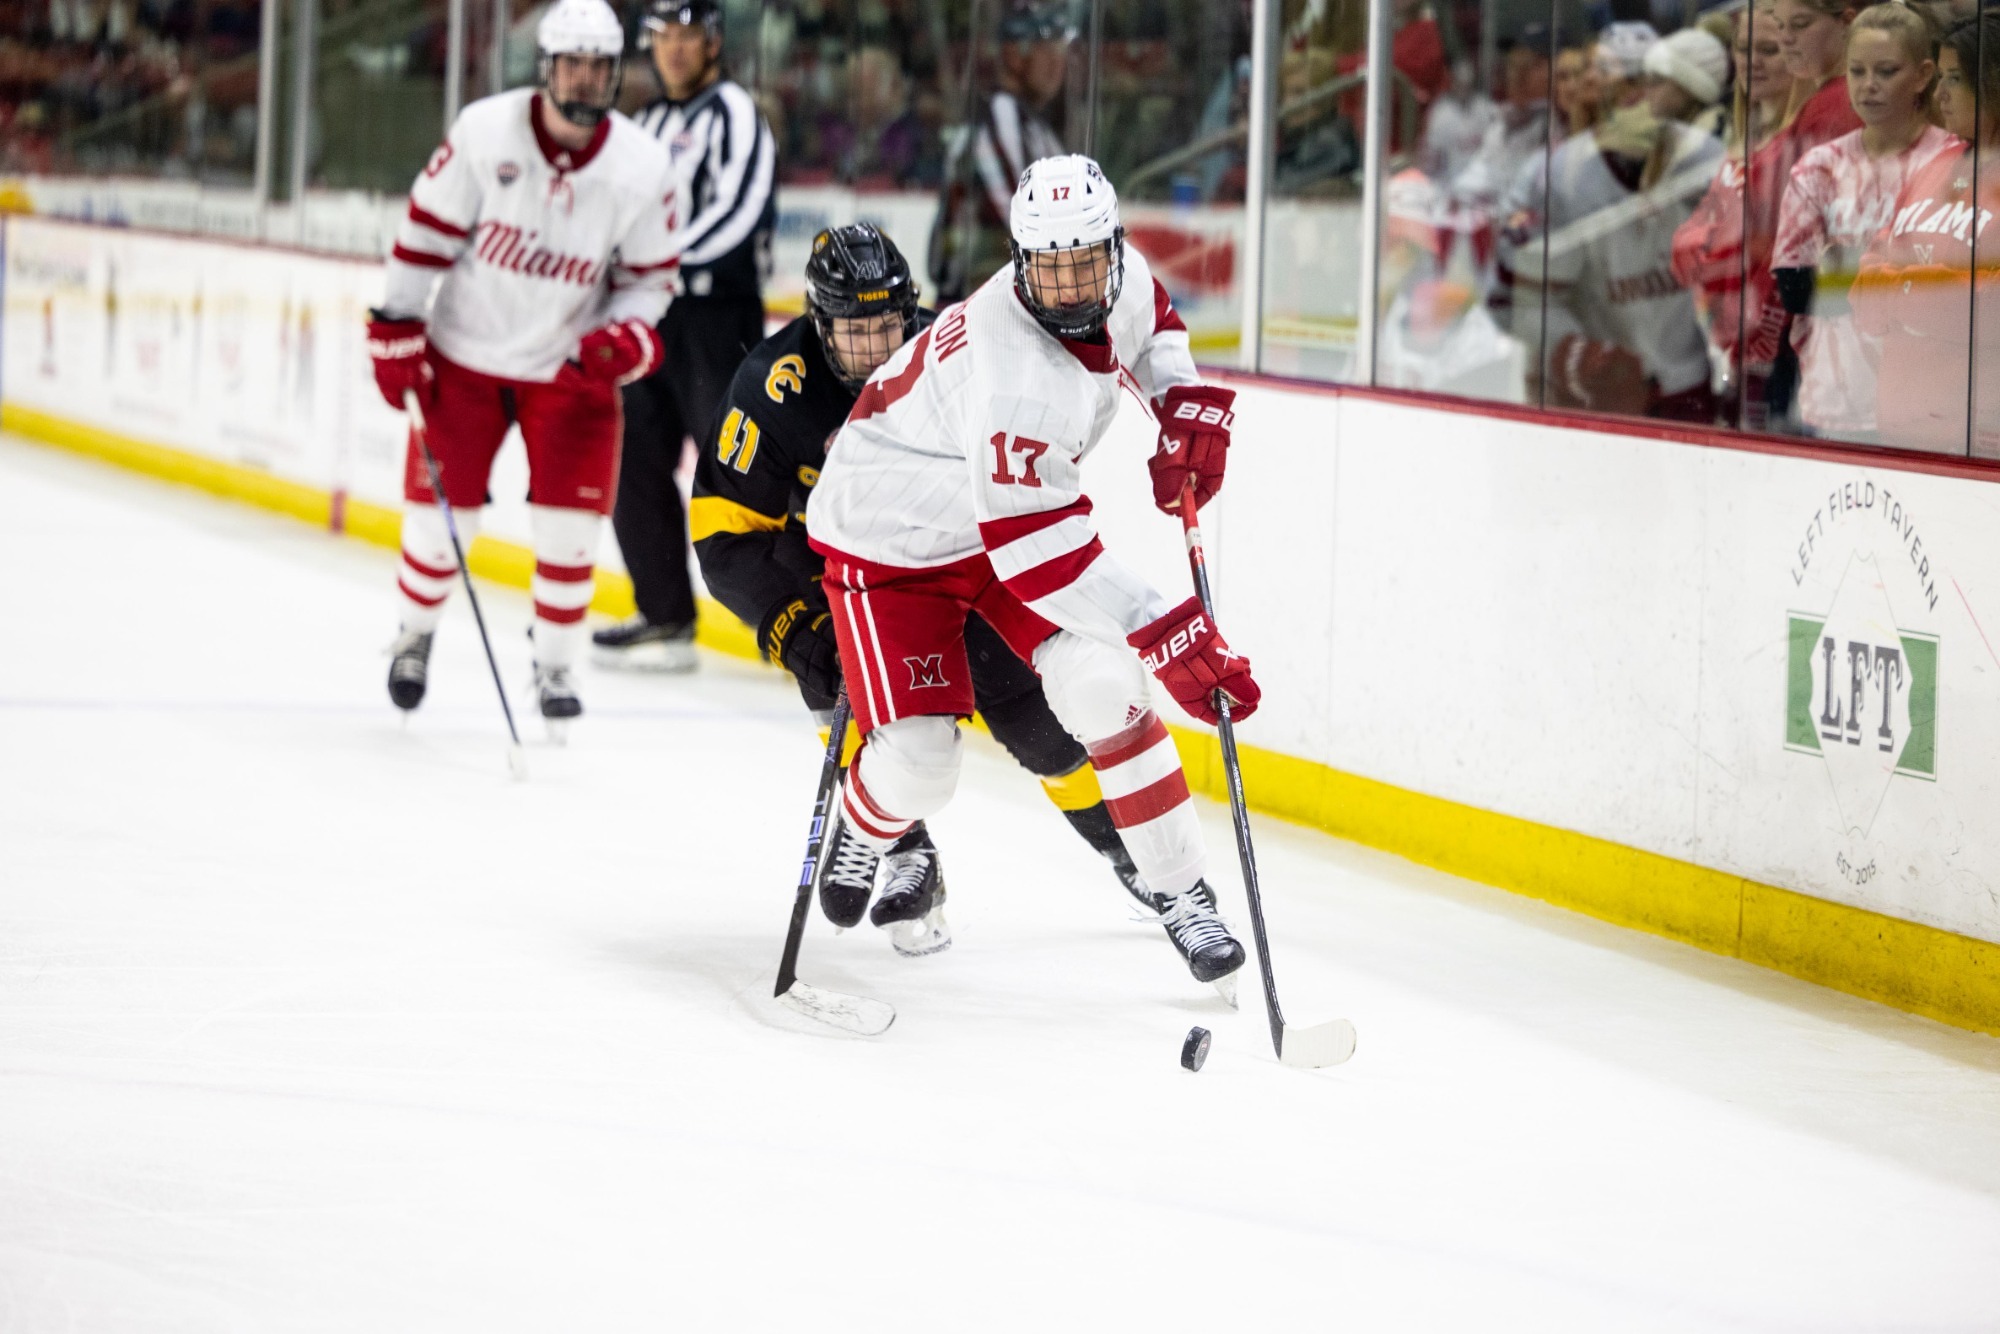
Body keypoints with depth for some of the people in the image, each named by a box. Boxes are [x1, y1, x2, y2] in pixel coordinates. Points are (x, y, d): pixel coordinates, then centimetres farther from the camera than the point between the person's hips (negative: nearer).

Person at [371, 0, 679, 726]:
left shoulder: (642, 168, -11)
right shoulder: (485, 132, -17)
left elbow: (649, 277, 1)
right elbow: (427, 230, -7)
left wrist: (625, 338, -18)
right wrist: (396, 331, -6)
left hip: (571, 366, 1)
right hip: (465, 356, -1)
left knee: (569, 522, -6)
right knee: (441, 512, 3)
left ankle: (554, 665, 15)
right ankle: (416, 633, 31)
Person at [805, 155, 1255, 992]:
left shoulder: (1121, 280, -16)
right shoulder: (1011, 374, -40)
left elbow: (1150, 326, 13)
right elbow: (1045, 556, -40)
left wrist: (1186, 406, -7)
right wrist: (1176, 642, -43)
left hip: (1018, 508, 6)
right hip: (890, 538, -6)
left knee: (1103, 690, -14)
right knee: (916, 762, -10)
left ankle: (1182, 893, -4)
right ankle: (861, 832, 27)